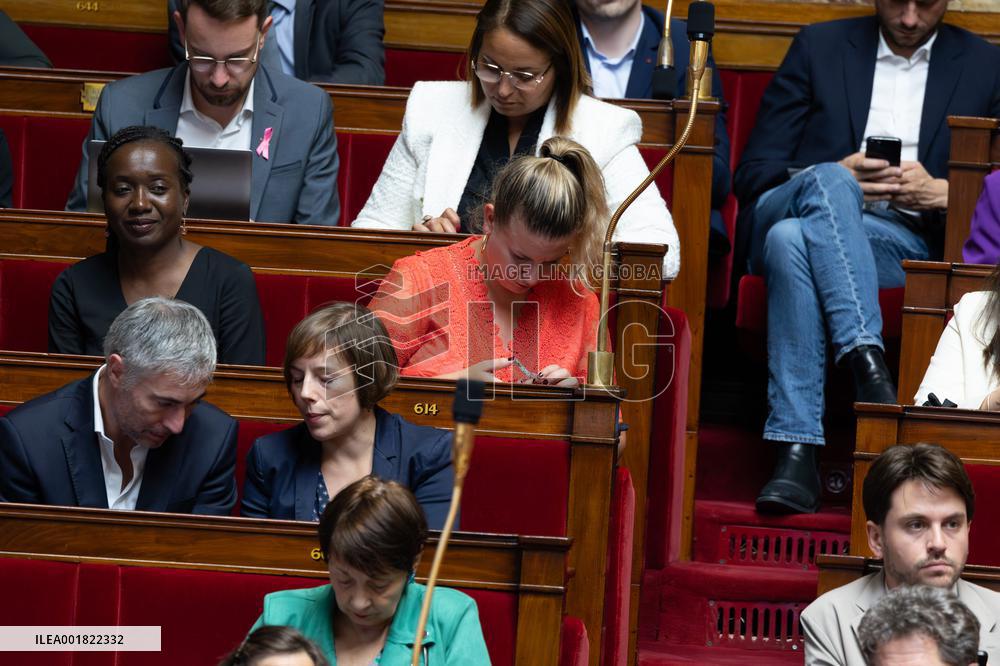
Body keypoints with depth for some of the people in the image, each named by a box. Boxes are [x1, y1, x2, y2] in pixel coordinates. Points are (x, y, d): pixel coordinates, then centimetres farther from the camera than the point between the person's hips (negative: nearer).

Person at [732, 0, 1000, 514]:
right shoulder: (819, 47, 17)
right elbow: (753, 175, 10)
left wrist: (940, 193, -9)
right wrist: (839, 180, -9)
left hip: (908, 240, -1)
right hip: (783, 216, 1)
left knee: (793, 238, -36)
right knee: (828, 180, -36)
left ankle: (797, 449, -44)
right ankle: (866, 361, -49)